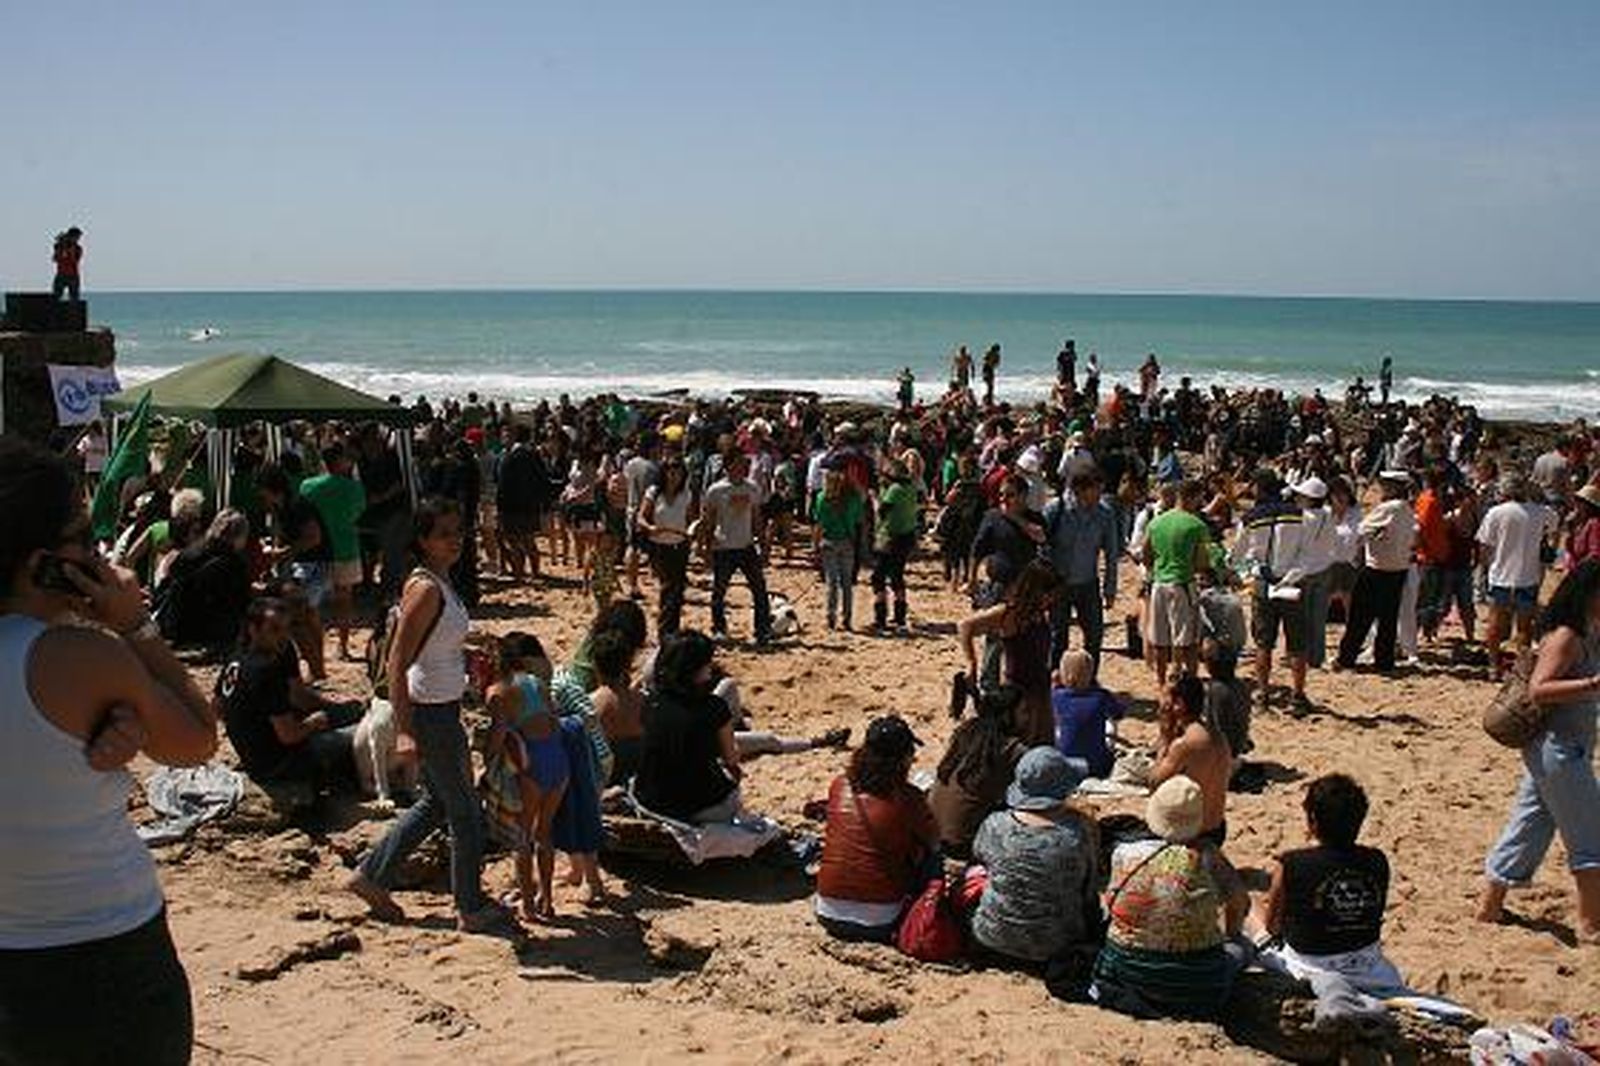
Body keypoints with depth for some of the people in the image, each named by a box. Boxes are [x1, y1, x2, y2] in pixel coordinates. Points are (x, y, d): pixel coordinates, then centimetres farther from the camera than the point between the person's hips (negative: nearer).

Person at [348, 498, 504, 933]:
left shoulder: (440, 582, 5)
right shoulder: (425, 589, -22)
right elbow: (396, 662, -25)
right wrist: (403, 730, -28)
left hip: (443, 709, 10)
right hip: (430, 713, -10)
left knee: (438, 803, 23)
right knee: (465, 812, 5)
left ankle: (372, 875, 32)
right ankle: (472, 909, 20)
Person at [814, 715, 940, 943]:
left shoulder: (839, 786, 1)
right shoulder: (906, 799, -12)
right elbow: (934, 841, 4)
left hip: (829, 916, 4)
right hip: (879, 922, -4)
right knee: (931, 854, 14)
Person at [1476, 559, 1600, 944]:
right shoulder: (1566, 637, -18)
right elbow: (1538, 689, -27)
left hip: (1568, 749, 9)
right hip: (1558, 749, -9)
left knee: (1529, 825, 14)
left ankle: (1490, 904, 21)